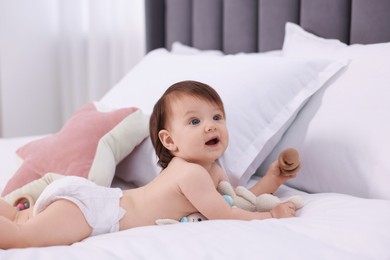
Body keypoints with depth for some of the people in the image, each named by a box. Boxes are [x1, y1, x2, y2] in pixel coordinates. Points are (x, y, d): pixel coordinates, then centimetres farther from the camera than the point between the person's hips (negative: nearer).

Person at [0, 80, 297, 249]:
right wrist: (269, 215, -7)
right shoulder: (192, 173, -22)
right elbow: (224, 216, -19)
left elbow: (238, 200, 15)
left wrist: (271, 181, 7)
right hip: (87, 207, -9)